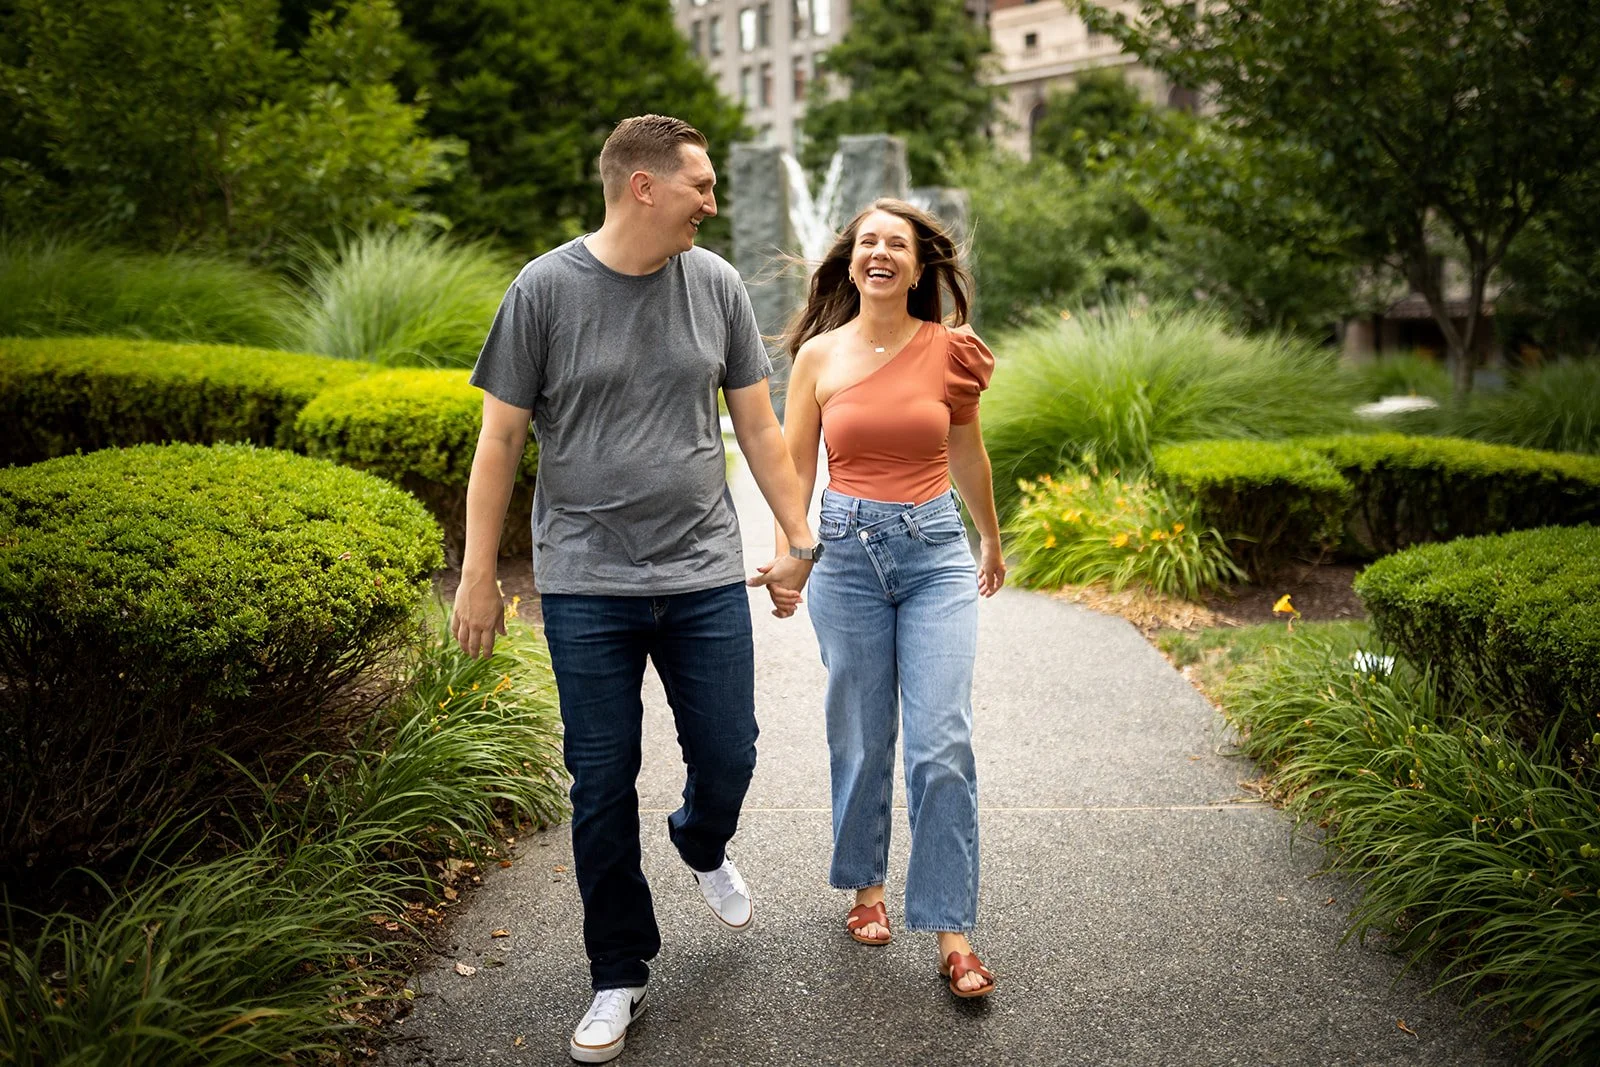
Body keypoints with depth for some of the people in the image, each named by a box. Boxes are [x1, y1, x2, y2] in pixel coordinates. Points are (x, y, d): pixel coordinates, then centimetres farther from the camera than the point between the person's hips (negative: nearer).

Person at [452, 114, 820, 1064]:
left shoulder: (716, 285, 4)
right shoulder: (546, 289, -5)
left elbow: (759, 425, 10)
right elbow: (501, 438, -1)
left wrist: (800, 538, 8)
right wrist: (478, 577, -2)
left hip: (706, 575, 3)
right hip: (587, 585, -2)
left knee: (728, 760, 8)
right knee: (603, 785, 5)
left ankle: (703, 847, 45)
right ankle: (620, 977, 24)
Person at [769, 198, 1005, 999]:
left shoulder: (949, 351, 2)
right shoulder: (819, 355, 2)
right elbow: (794, 468, 7)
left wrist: (991, 541, 27)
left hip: (936, 551, 0)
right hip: (847, 550, 0)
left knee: (943, 744, -6)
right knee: (859, 736, 10)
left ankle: (952, 933, 3)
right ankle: (866, 884, 33)